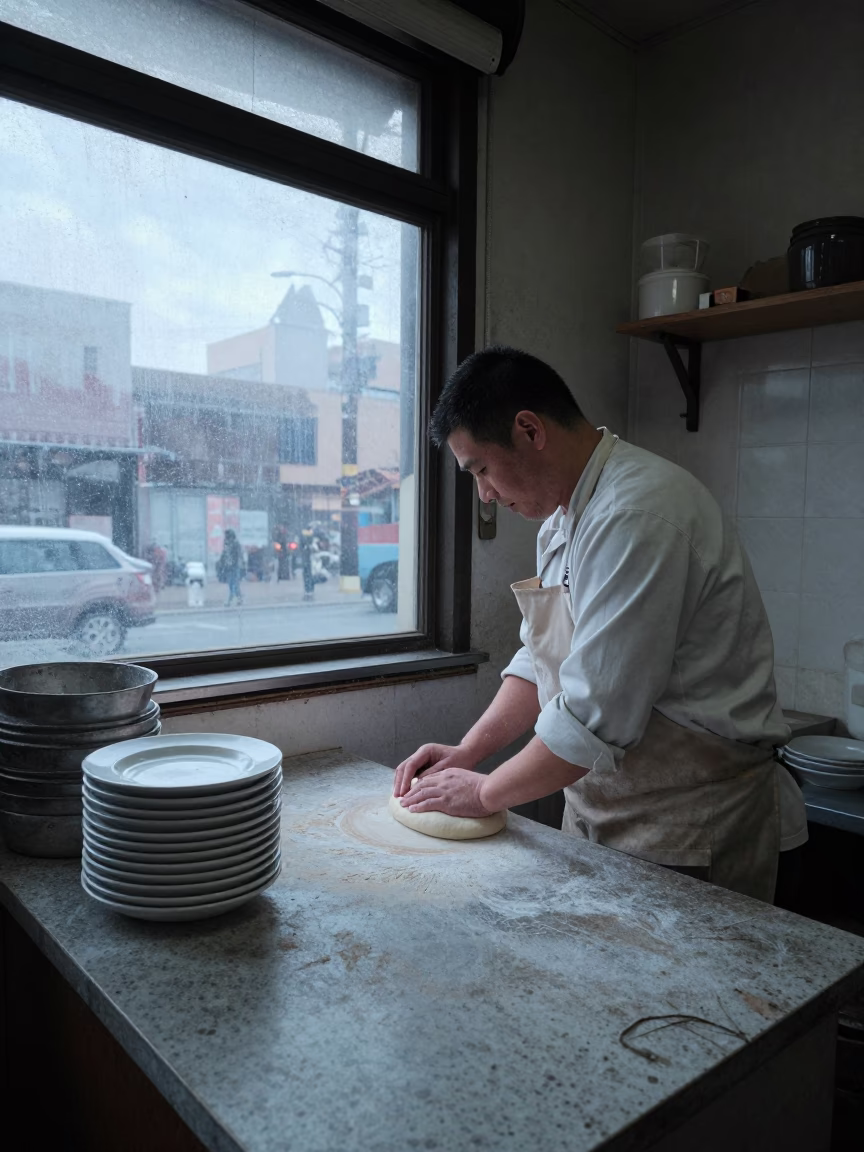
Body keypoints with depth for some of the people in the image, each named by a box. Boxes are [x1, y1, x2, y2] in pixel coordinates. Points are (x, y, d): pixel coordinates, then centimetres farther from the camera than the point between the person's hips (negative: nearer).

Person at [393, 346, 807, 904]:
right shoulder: (567, 514, 8)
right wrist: (469, 749, 3)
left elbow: (597, 716, -27)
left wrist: (485, 792, -12)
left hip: (687, 834, -8)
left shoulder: (638, 514, -25)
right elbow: (542, 658, 14)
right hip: (598, 814, 9)